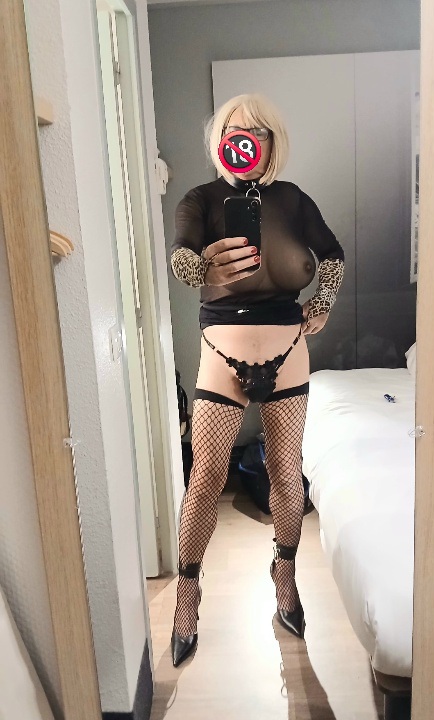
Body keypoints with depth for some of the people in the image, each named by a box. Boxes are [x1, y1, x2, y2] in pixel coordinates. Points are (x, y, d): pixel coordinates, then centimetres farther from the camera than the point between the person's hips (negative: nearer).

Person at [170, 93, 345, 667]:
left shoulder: (292, 200, 4)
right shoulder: (201, 201, -3)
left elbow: (333, 254, 19)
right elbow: (179, 256, -24)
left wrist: (323, 305, 7)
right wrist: (203, 268, -46)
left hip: (287, 357, 2)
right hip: (222, 361, -1)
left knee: (286, 474, 11)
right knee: (206, 481, 1)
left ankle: (286, 575, 36)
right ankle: (187, 593, 23)